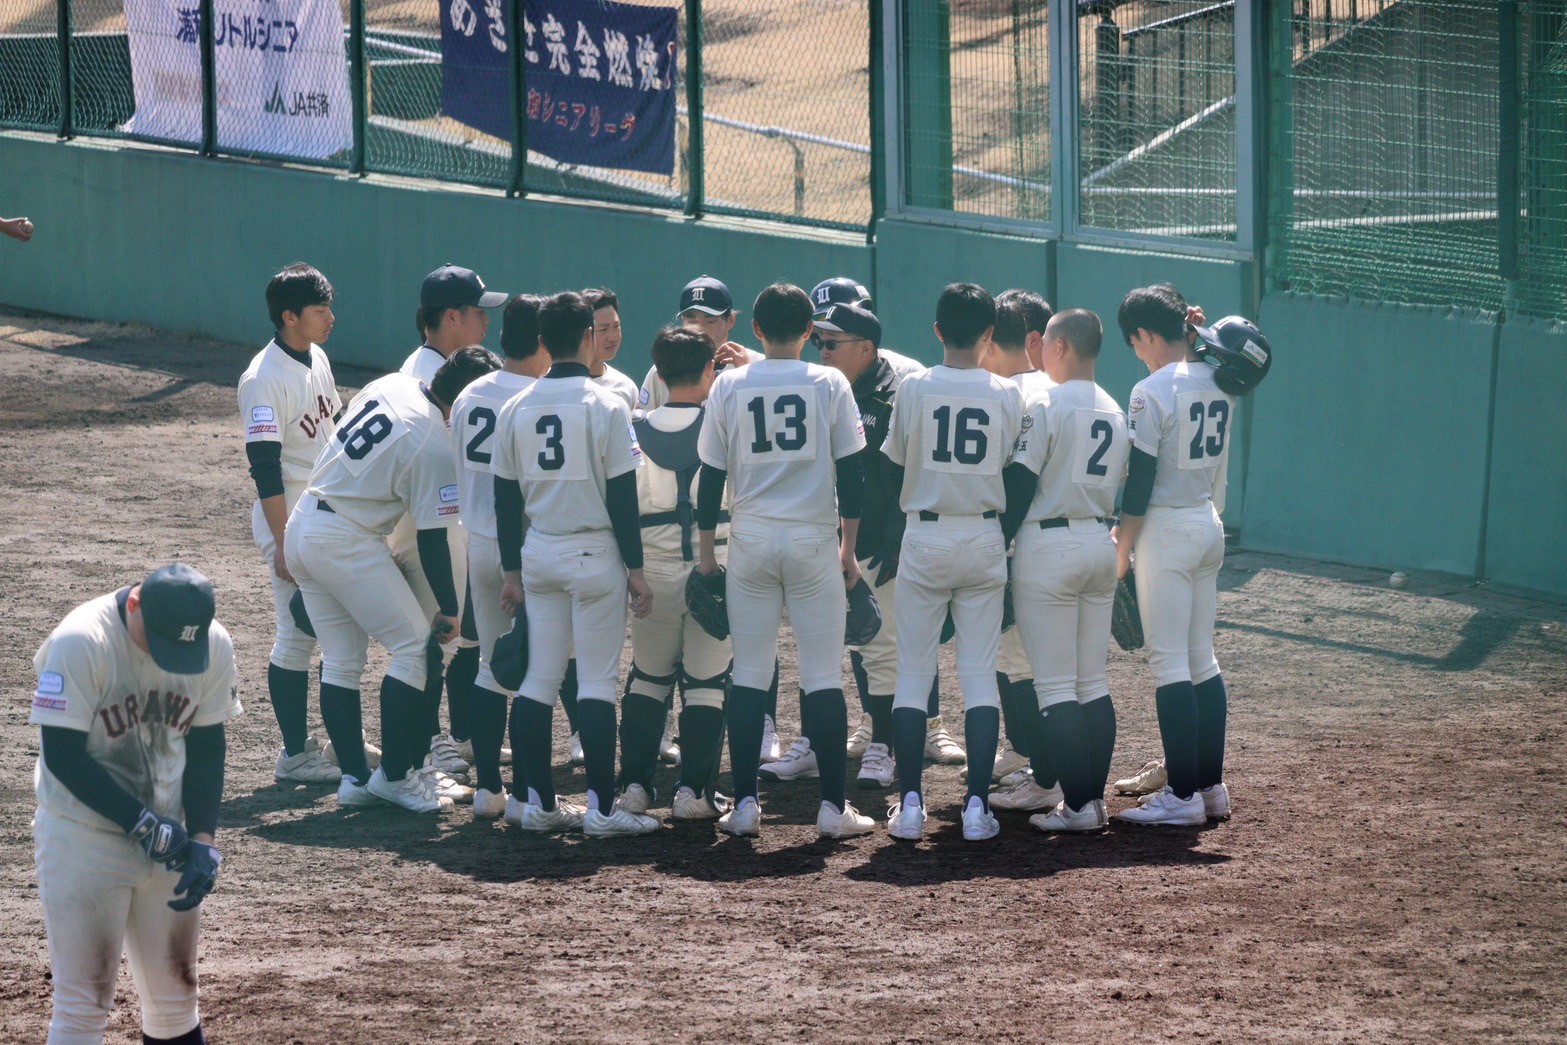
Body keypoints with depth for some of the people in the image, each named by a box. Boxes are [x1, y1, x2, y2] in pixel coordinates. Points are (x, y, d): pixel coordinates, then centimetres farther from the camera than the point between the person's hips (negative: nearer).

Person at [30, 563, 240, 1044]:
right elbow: (63, 754, -21)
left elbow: (206, 746, 5)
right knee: (83, 1004, -8)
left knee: (175, 995, 11)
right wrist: (143, 824, -23)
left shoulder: (214, 644, -6)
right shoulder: (80, 642, -23)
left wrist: (202, 840, -7)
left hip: (166, 836, 5)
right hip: (83, 837, -5)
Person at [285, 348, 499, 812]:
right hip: (347, 542, -9)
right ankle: (395, 775, 0)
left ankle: (355, 777, 13)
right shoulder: (435, 447, -20)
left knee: (341, 660, 12)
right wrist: (450, 609, -4)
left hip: (301, 526, 9)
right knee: (416, 644, -1)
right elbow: (431, 541, -14)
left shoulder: (391, 385, 3)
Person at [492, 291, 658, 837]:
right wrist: (635, 568, -6)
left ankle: (538, 802, 10)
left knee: (538, 680, 9)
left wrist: (512, 570, 15)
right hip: (595, 553, -5)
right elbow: (623, 496, -11)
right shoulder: (605, 405, -10)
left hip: (538, 553, 5)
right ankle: (601, 808, -4)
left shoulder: (516, 409, 4)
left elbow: (506, 497, 8)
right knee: (597, 683, -3)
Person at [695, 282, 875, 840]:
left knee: (749, 674, 6)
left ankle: (745, 803, 2)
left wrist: (706, 550, 10)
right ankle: (833, 806, 0)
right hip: (813, 540, -1)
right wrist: (848, 549, 7)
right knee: (823, 677, 2)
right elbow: (850, 474, 0)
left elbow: (711, 475, 3)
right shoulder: (829, 384, -1)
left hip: (750, 539, 1)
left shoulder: (729, 386, 1)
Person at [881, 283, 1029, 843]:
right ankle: (977, 806, -2)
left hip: (925, 539, -1)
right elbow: (1016, 477, 5)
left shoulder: (914, 388, -4)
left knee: (913, 671, 4)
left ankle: (910, 803, -1)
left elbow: (894, 474, 4)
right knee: (980, 675, 4)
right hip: (985, 539, 1)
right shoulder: (1006, 394, -2)